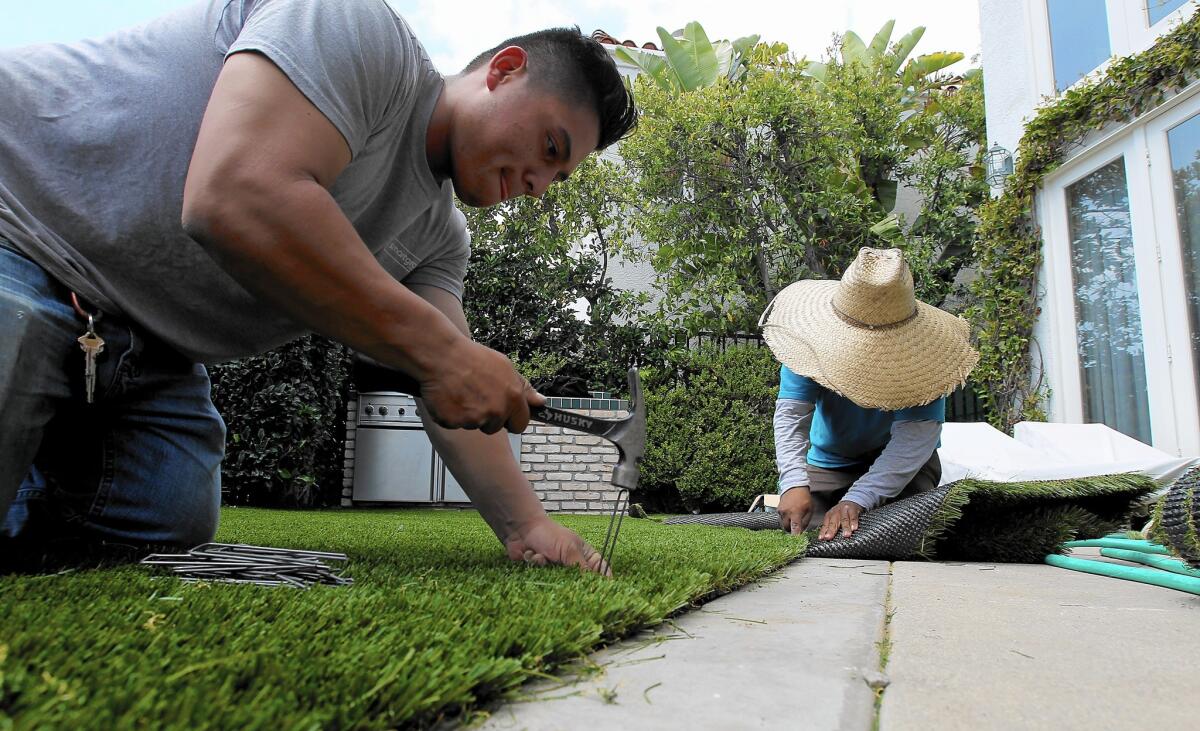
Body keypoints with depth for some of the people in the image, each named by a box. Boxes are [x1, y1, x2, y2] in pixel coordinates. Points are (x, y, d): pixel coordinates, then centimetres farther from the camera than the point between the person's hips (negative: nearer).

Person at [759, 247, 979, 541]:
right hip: (828, 461, 1)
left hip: (904, 462, 0)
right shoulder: (815, 340, -24)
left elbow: (916, 434, -37)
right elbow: (791, 414, -31)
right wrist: (794, 484, -50)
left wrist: (857, 499, -50)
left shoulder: (922, 351, -28)